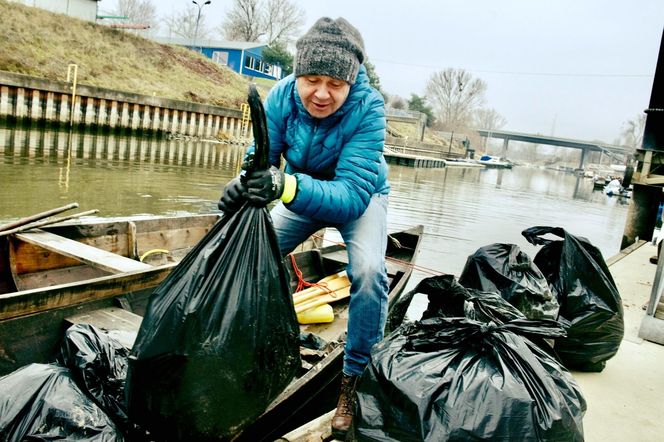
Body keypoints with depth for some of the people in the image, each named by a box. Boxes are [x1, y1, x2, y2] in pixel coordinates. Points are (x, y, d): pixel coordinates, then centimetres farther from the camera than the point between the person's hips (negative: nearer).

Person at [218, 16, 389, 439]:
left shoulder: (367, 108, -34)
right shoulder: (282, 95, -23)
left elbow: (353, 193, -42)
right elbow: (261, 160, -23)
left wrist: (288, 187, -58)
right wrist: (243, 185, -48)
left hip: (360, 196, -3)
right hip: (306, 191, 4)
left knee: (368, 270, -28)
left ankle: (355, 380, -8)